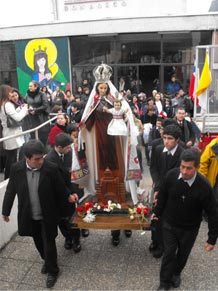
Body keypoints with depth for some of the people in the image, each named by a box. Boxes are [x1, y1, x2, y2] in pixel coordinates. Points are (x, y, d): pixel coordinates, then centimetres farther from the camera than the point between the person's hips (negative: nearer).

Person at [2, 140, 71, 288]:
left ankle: (52, 270, 35)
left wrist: (64, 212, -3)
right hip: (29, 215, 3)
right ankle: (47, 261, 50)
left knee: (49, 244, 10)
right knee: (39, 242, 23)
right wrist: (6, 211, 9)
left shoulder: (52, 169, -22)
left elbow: (61, 192, -11)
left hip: (48, 215, -3)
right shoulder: (17, 169, -14)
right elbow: (10, 191, 0)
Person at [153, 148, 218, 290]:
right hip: (169, 224, 1)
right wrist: (158, 212, 10)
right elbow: (163, 195, -2)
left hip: (190, 229, 0)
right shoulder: (171, 175, -21)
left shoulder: (204, 186, -28)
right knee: (169, 253, 11)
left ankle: (176, 273, 51)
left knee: (183, 254, 21)